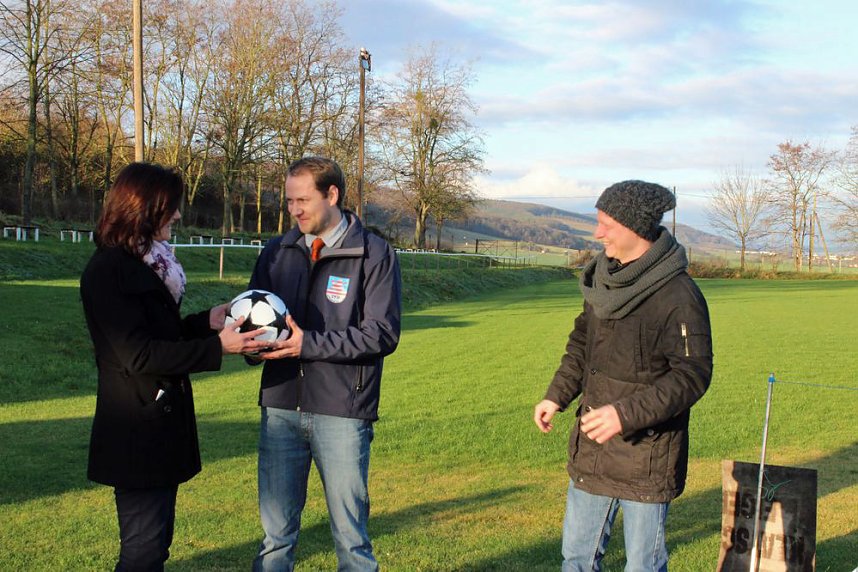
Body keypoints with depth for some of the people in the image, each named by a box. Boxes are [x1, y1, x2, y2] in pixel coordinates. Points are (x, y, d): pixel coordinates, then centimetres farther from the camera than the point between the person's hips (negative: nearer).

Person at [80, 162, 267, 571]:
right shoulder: (108, 271, -17)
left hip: (160, 422, 10)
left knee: (156, 538, 17)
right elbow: (138, 355, -22)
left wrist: (208, 321, 1)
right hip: (137, 431, -10)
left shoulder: (146, 263, 13)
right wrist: (217, 348, -23)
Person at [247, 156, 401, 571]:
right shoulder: (277, 252, 11)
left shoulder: (375, 254, -3)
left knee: (350, 534, 6)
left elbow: (382, 334, -10)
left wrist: (310, 344, -17)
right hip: (281, 408, 4)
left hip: (341, 412, -4)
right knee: (276, 534, 11)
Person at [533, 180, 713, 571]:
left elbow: (692, 376, -20)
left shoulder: (678, 295, -19)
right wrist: (557, 395, 6)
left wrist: (626, 414, -28)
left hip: (647, 460, -7)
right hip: (591, 450, 7)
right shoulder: (604, 278, 5)